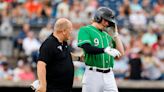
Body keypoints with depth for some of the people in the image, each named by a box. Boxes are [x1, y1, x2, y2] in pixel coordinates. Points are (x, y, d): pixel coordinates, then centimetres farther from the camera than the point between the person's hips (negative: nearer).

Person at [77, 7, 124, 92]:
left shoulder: (107, 35, 20)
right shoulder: (85, 30, 1)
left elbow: (121, 52, 16)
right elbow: (87, 48, -17)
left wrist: (115, 34, 11)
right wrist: (105, 50, -30)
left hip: (109, 75, 5)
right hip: (93, 74, -5)